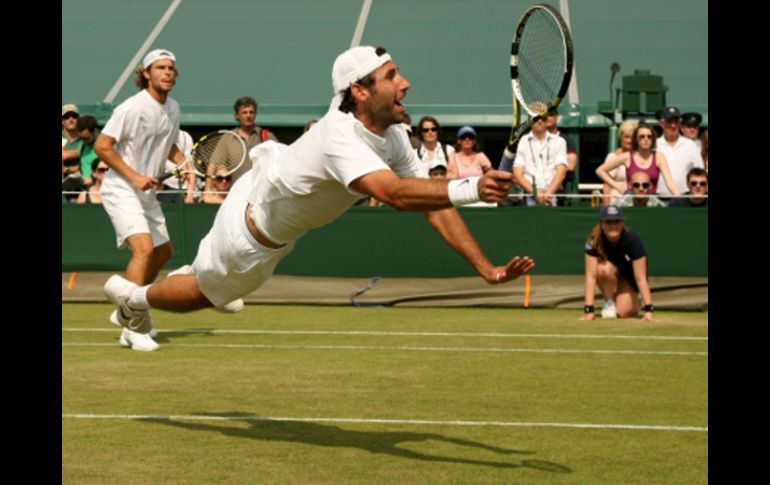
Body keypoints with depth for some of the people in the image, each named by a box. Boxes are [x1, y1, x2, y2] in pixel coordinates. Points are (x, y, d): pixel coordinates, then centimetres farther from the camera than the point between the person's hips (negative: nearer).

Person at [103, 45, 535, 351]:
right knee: (207, 294, 19)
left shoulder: (393, 136, -18)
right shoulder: (342, 139, -45)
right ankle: (134, 297, 45)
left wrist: (486, 267, -24)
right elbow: (394, 193, -62)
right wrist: (470, 189, -74)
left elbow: (435, 205, -15)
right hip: (252, 240, -7)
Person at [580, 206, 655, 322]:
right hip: (610, 274, 1)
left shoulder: (633, 241, -30)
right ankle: (609, 303, -8)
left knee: (623, 312, -21)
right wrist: (589, 310, -38)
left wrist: (648, 309, -36)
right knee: (604, 268, -35)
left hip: (629, 278, -1)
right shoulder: (594, 241, -26)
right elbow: (591, 276, -31)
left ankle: (633, 302, 17)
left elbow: (641, 278, -30)